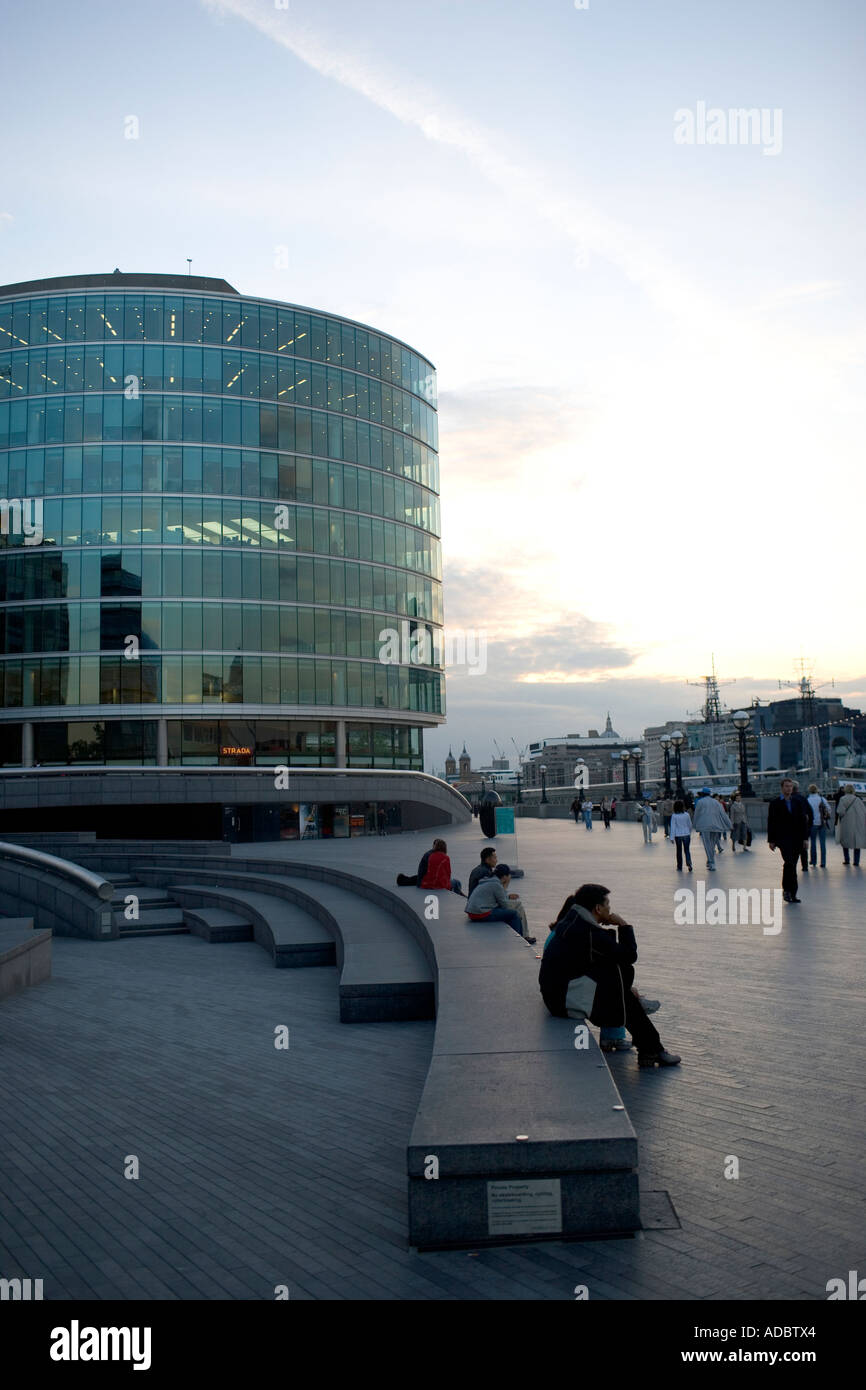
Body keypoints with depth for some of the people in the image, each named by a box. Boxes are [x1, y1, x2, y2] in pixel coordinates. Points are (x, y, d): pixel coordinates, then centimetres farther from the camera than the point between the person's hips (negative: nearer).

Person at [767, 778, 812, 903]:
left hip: (797, 838, 4)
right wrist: (771, 840, 0)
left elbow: (804, 820, 11)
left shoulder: (798, 801, 10)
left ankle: (787, 890, 14)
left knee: (792, 864, 5)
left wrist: (805, 837, 4)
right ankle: (790, 891, -10)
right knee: (789, 862, -16)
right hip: (783, 838, -4)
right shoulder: (775, 803, 1)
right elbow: (771, 822, 3)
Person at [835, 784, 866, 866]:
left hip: (846, 823, -1)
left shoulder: (842, 799, -9)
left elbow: (840, 812, -16)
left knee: (845, 841, 15)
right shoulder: (857, 799, -5)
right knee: (857, 842, 8)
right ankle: (856, 861, 4)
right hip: (857, 824, 1)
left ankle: (846, 860, 16)